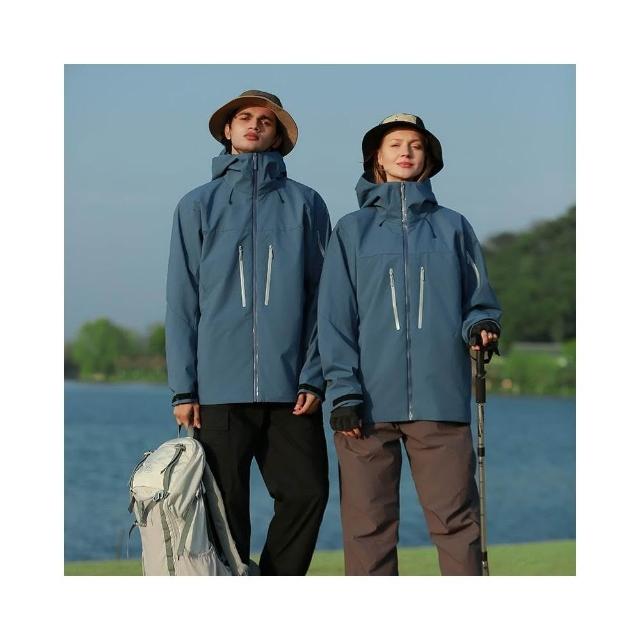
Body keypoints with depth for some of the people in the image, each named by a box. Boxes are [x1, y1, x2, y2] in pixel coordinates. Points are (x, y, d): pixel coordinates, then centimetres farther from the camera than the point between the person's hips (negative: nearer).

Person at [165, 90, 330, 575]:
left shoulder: (305, 204, 10)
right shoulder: (198, 206, 10)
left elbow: (321, 295, 6)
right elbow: (183, 301, 7)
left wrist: (315, 376, -4)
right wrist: (183, 388, -1)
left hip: (291, 387, 1)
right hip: (220, 389, -1)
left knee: (306, 493, -3)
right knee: (225, 508, 0)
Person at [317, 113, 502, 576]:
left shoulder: (451, 226, 17)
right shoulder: (353, 230, 13)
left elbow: (478, 299, 17)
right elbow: (335, 317, 5)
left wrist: (481, 325, -8)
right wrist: (344, 392, -7)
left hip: (441, 397, 0)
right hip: (371, 401, 0)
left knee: (455, 518, -5)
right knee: (369, 522, -2)